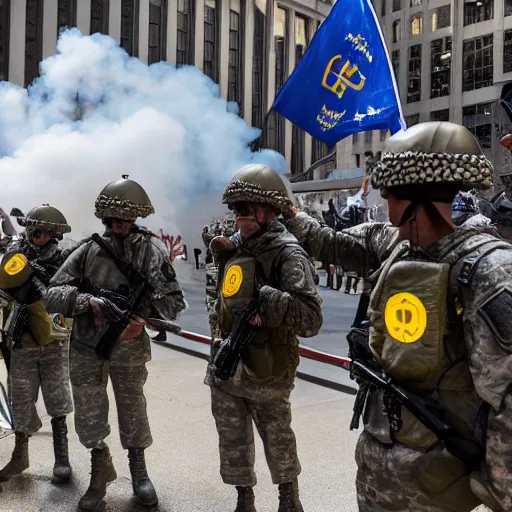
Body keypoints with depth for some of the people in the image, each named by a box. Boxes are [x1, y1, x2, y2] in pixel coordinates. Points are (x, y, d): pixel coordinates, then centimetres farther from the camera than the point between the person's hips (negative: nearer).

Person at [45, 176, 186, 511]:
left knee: (133, 410, 11)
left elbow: (175, 302, -6)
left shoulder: (152, 249, -7)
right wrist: (89, 301, -24)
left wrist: (143, 311, -22)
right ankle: (101, 473, 34)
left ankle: (139, 471, 34)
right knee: (89, 417, 10)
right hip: (85, 347, 1)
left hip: (129, 346, -1)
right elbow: (53, 295, -8)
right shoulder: (90, 249, -5)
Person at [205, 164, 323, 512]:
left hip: (266, 373, -6)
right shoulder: (231, 249, 6)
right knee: (233, 445, 17)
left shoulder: (286, 254, -17)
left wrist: (265, 298, -33)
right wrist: (219, 321, 7)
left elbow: (311, 319, -27)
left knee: (278, 442, 16)